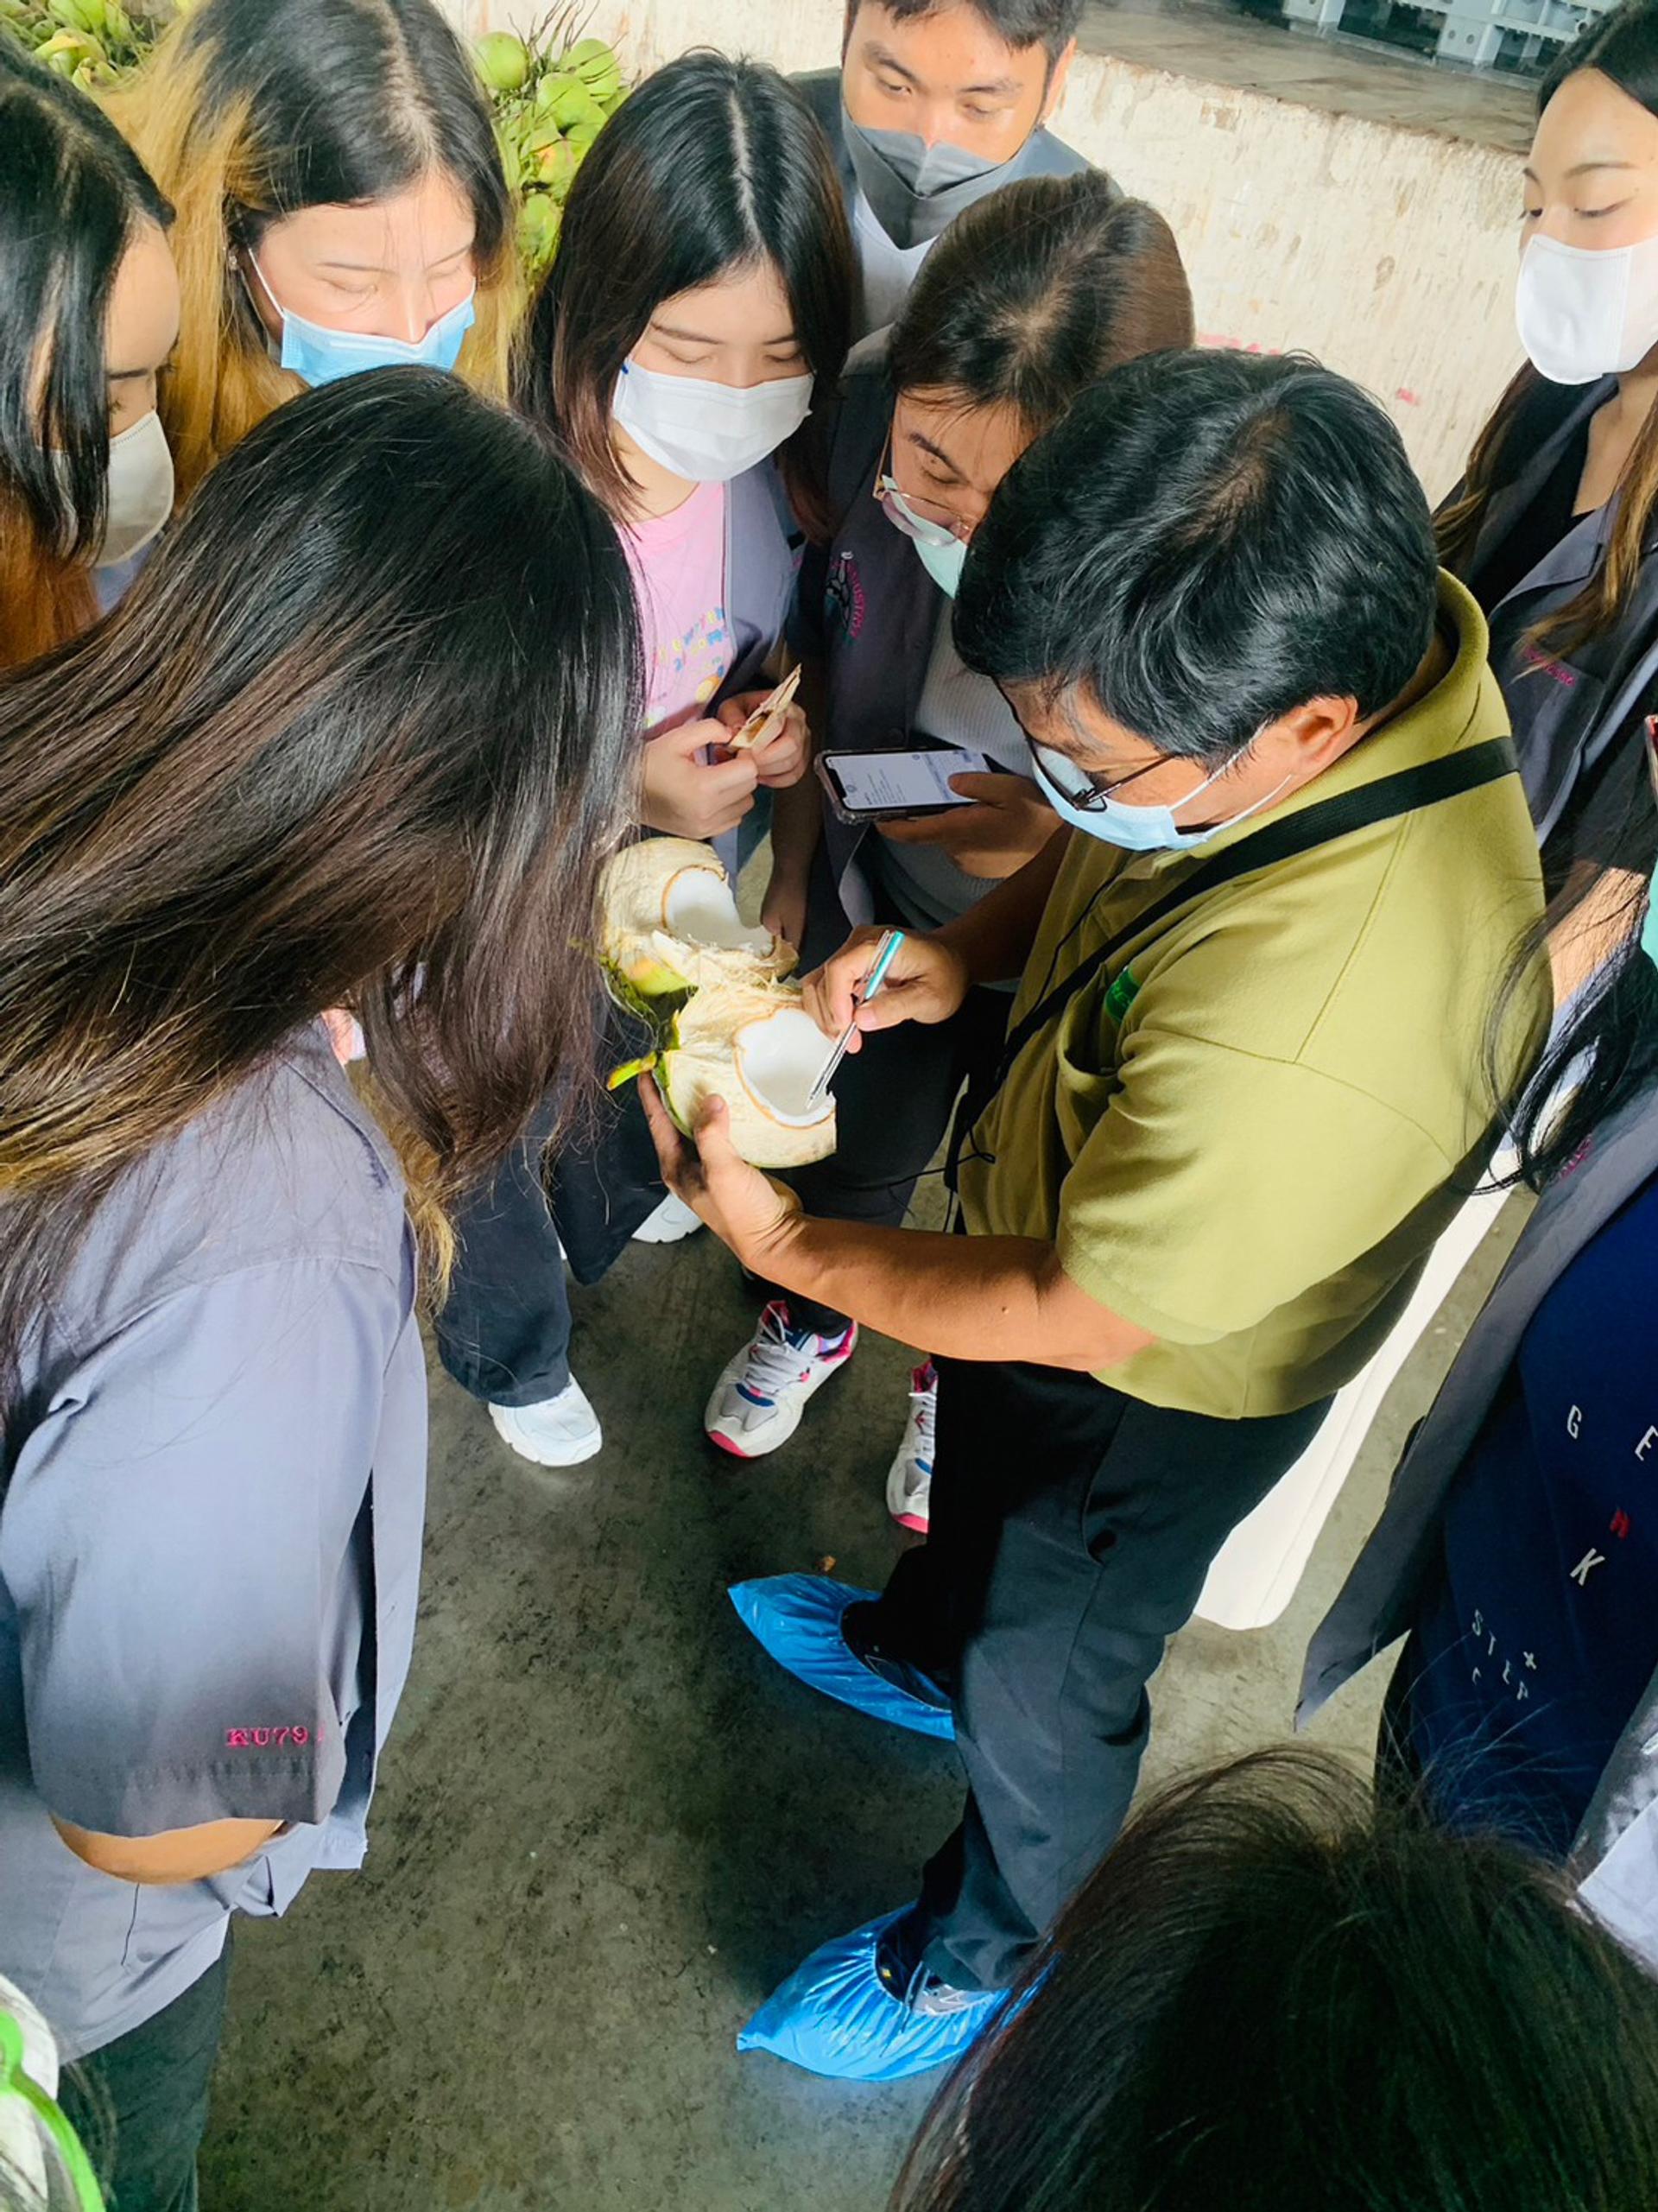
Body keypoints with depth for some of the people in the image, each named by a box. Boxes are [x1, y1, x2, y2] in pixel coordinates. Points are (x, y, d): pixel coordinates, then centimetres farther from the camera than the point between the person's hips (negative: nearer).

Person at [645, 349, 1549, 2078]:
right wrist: (966, 950, -16)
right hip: (1043, 1218, 7)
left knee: (1047, 1675, 21)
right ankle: (917, 1648, 70)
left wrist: (782, 1246, -19)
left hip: (1152, 1394, -7)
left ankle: (978, 1963, 54)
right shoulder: (1358, 624, -22)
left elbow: (1074, 1317, -30)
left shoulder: (1307, 1036, -47)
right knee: (972, 1472, 35)